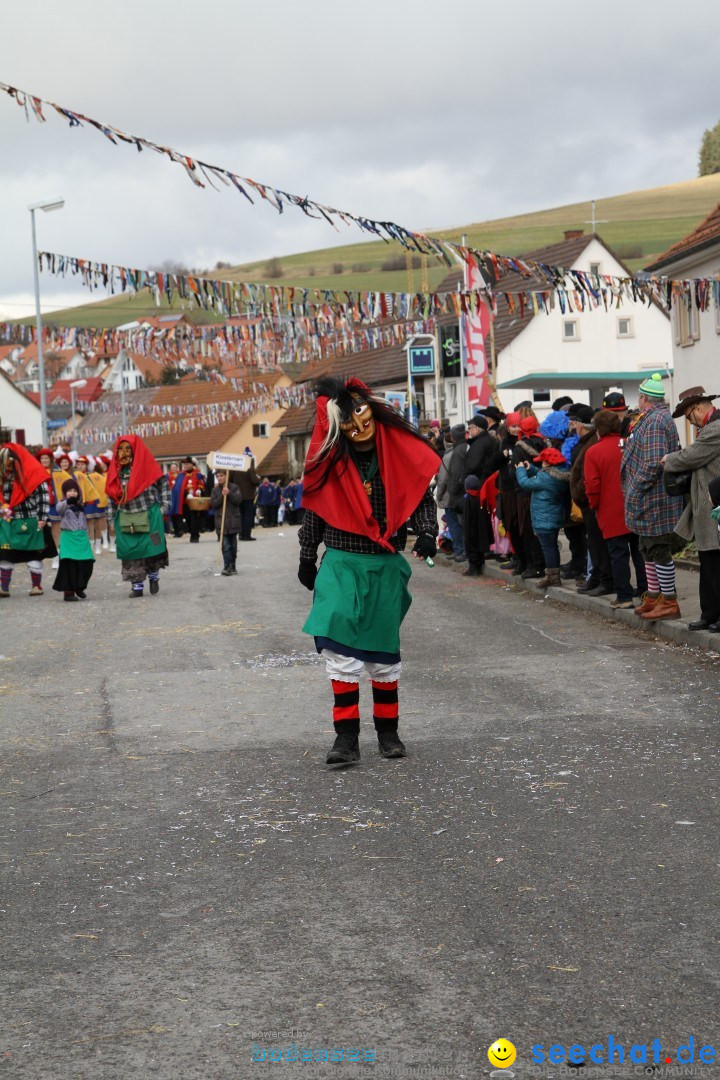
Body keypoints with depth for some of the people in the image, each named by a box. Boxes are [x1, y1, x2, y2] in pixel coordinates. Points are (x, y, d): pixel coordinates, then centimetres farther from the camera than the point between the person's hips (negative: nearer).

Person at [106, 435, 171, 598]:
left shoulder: (146, 466, -7)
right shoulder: (116, 471, 2)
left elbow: (163, 484, 3)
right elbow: (111, 495, 11)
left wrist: (164, 506, -2)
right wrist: (112, 516, 8)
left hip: (149, 516, -3)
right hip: (125, 519, 3)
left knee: (150, 548, -1)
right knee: (130, 552, -1)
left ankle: (153, 577, 25)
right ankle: (137, 585, 6)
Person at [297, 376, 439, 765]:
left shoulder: (400, 451, -2)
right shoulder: (330, 459, 0)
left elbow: (421, 496, 4)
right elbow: (315, 509, 10)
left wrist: (427, 532, -13)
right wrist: (307, 558, 13)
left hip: (386, 565, 1)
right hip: (340, 563, 0)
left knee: (384, 650, 9)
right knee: (339, 645, -13)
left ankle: (387, 731, 24)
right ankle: (346, 736, -9)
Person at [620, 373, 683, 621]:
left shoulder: (655, 421, -18)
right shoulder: (654, 418, 15)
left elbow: (654, 463, -26)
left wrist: (635, 489, -19)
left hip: (655, 499, -11)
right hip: (651, 500, 11)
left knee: (659, 550, -5)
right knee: (650, 550, 18)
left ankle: (669, 603, -1)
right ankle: (653, 598, 27)